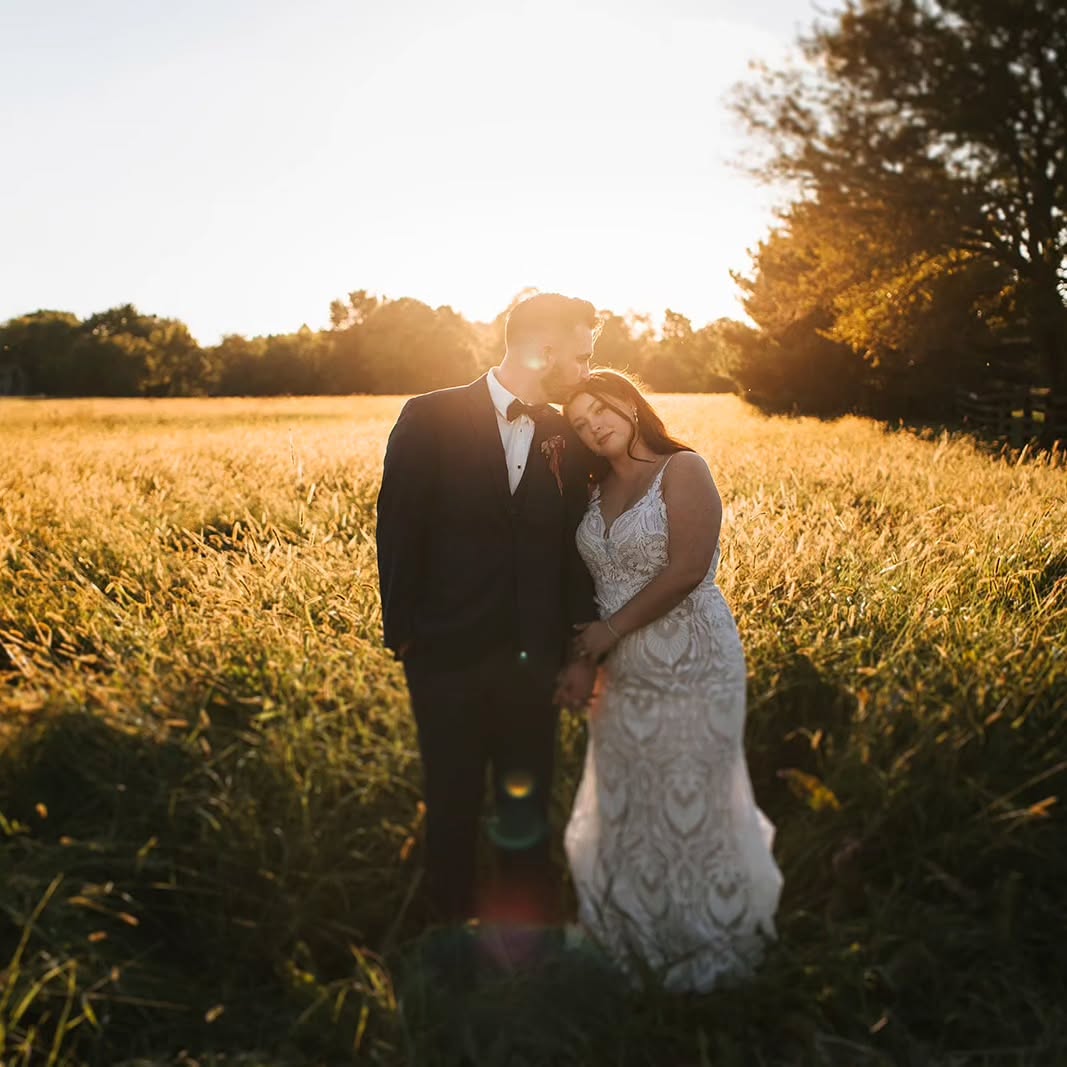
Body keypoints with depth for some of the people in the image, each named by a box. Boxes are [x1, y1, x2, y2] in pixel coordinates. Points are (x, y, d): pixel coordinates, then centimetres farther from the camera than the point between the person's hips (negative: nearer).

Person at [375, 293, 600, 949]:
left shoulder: (568, 439, 3)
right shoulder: (431, 420, -8)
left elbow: (576, 550, 6)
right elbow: (398, 535, -6)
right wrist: (403, 638, -6)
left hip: (531, 660, 3)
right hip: (449, 656, -2)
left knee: (528, 806, 12)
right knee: (453, 804, 14)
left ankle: (530, 912, 33)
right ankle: (454, 912, 36)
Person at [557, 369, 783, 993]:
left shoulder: (683, 469, -10)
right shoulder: (598, 490, 10)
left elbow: (687, 569, -18)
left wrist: (610, 630, -14)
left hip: (691, 668, -6)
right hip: (624, 676, 6)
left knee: (692, 806, 6)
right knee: (627, 807, 16)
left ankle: (707, 946, 30)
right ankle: (641, 939, 39)